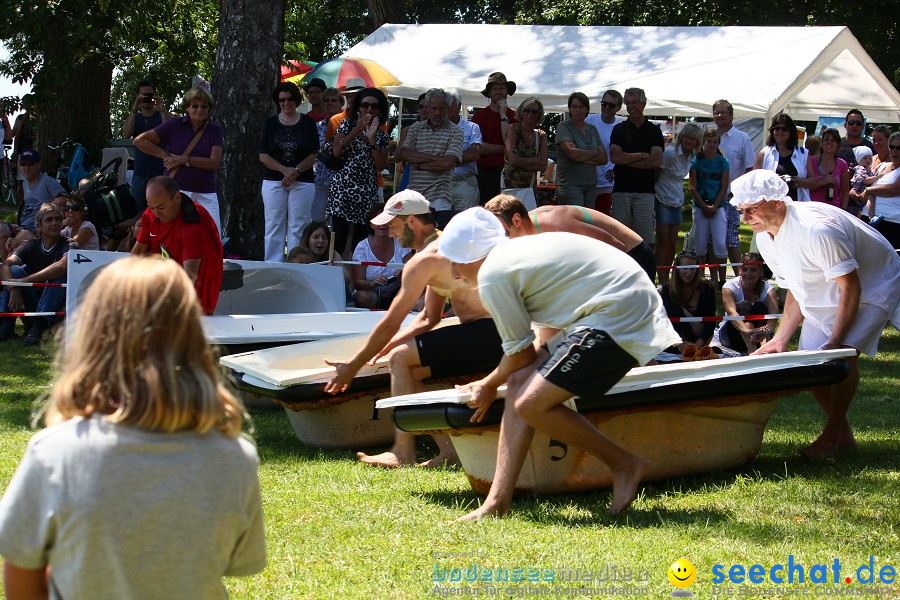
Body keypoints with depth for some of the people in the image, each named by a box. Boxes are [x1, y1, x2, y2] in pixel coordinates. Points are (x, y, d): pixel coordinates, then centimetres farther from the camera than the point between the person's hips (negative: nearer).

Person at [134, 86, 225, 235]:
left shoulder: (214, 131, 9)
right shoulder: (175, 126, 5)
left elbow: (215, 163, -3)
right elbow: (139, 141, 3)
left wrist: (184, 160, -8)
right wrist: (165, 155, -1)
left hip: (206, 194, 1)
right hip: (177, 189, -1)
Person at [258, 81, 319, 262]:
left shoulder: (308, 123, 6)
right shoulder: (270, 123, 8)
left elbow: (313, 154, 2)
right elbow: (263, 155, 2)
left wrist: (296, 171, -12)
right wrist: (284, 170, -13)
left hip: (302, 182, -1)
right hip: (273, 181, 1)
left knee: (298, 227, -3)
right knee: (274, 226, -1)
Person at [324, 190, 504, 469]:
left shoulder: (425, 260, -11)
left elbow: (391, 323, -9)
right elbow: (428, 318, 24)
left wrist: (353, 367, 0)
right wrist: (383, 348, 15)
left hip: (487, 334, -10)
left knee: (401, 359, -10)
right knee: (410, 372, 12)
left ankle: (403, 453, -10)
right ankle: (448, 450, 5)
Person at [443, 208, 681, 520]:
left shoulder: (492, 275, -8)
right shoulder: (519, 249, 21)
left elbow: (520, 353, -1)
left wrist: (487, 386, 18)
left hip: (618, 319, -11)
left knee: (532, 404, -14)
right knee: (520, 383, 7)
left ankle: (624, 464, 2)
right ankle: (497, 502, 3)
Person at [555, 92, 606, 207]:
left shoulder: (592, 129, 16)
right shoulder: (563, 127, 0)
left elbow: (603, 159, 8)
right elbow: (572, 153, -14)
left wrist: (582, 157, -8)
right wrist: (595, 153, 0)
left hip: (591, 185, 5)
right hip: (570, 183, -5)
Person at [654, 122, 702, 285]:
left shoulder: (691, 156, 6)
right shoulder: (670, 153, -17)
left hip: (677, 201, 7)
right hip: (662, 199, -7)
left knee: (673, 242, 7)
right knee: (663, 240, -8)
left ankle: (666, 277, 15)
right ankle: (662, 280, -8)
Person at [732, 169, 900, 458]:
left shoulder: (817, 229, -35)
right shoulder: (765, 237, -8)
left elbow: (851, 288, -30)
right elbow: (795, 292, 4)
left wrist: (835, 342, -29)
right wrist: (779, 340, -5)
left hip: (874, 286, -8)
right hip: (824, 298, 8)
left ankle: (831, 435, -12)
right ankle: (843, 435, 15)